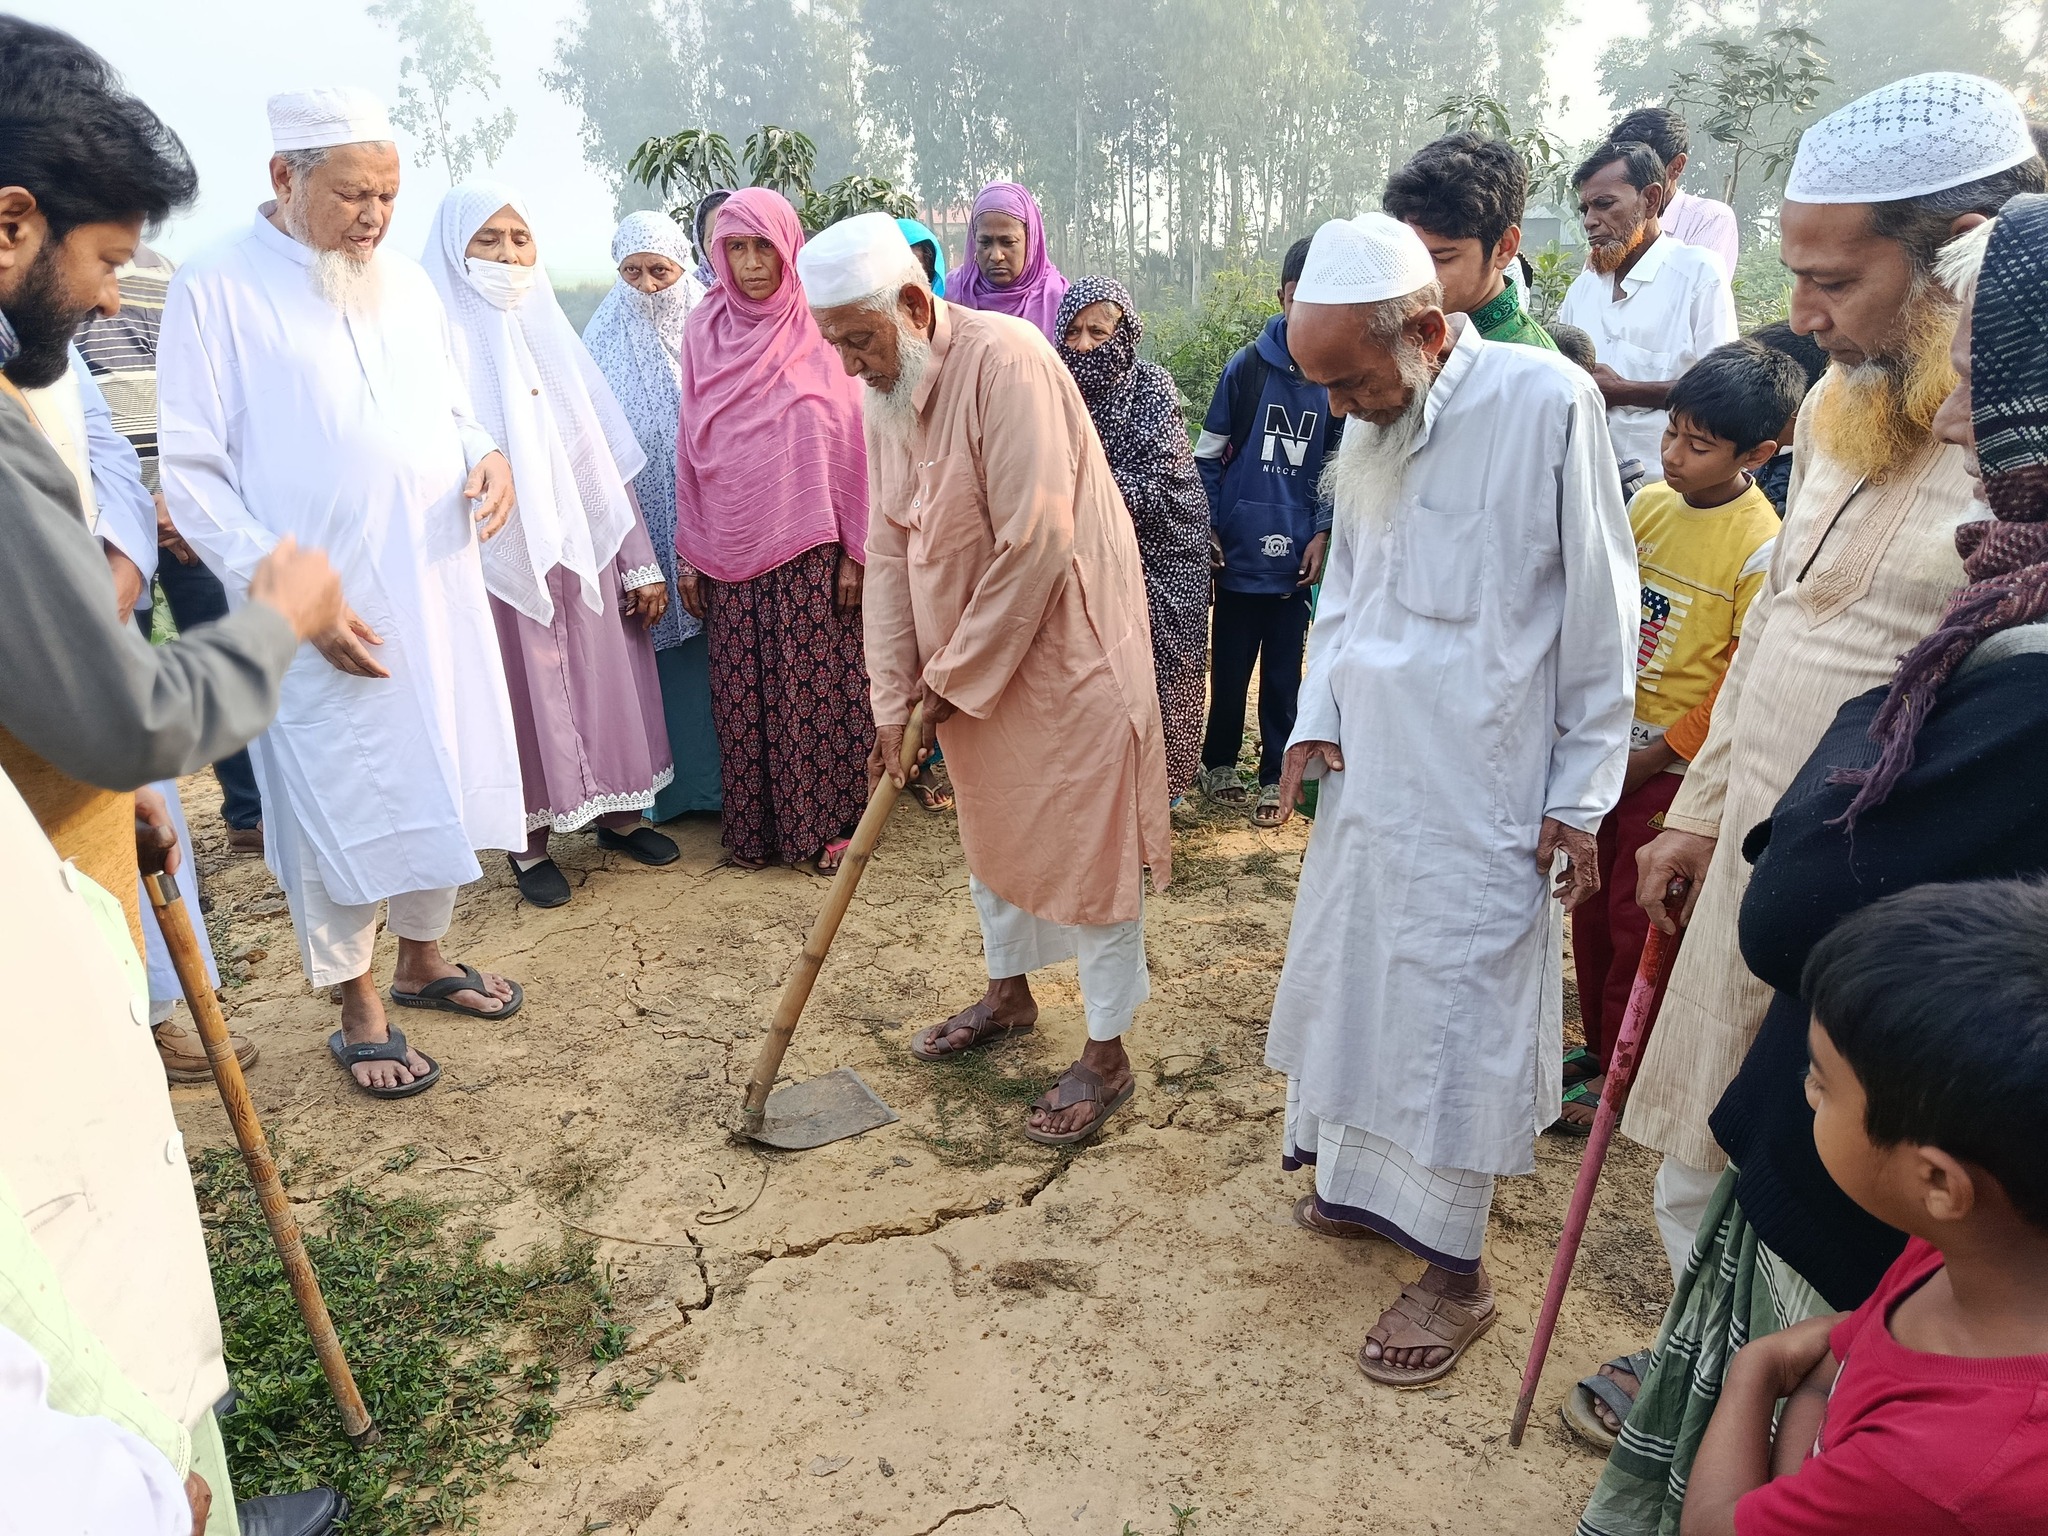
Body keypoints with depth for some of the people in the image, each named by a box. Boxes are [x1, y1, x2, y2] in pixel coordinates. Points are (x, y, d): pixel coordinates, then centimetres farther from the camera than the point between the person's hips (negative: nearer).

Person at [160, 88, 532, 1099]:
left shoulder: (406, 284, 10)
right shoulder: (217, 290, -7)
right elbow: (192, 472, -9)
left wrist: (487, 457, -4)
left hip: (437, 598, 6)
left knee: (439, 783, 14)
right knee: (338, 805, 3)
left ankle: (424, 958, 34)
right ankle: (357, 1008, 20)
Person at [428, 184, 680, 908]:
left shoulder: (551, 332, 7)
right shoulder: (443, 338, -5)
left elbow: (609, 458, 7)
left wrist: (641, 563, 5)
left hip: (585, 551, 4)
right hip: (502, 558, -4)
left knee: (605, 682, 11)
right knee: (524, 694, 6)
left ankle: (617, 813, 29)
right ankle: (530, 842, 22)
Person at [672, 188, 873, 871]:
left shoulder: (821, 329, -2)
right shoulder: (705, 328, 6)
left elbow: (853, 443, -2)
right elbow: (691, 446, 8)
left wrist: (855, 550, -5)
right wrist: (688, 552, 6)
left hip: (810, 547, -2)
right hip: (731, 551, 3)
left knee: (816, 685, 3)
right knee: (743, 692, 7)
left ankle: (825, 820, 18)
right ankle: (753, 828, 20)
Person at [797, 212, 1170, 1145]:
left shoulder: (1004, 364, -23)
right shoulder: (887, 397, 3)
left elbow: (1035, 543, -26)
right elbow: (890, 549, 5)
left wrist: (956, 674, -17)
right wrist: (894, 693, 1)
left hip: (1063, 646, -8)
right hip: (966, 663, 8)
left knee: (1087, 843, 1)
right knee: (990, 826, 20)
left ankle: (1107, 1056, 15)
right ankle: (1008, 995, 41)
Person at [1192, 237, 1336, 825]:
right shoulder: (1246, 366, -3)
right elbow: (1208, 454, 3)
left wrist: (1323, 534, -3)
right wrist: (1207, 528, -1)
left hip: (1297, 557, 0)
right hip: (1238, 552, 0)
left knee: (1284, 674, 8)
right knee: (1230, 667, 10)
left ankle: (1275, 776, 22)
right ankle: (1219, 761, 29)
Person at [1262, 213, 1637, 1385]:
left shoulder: (1548, 402, -14)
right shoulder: (1371, 428, 5)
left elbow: (1602, 617, -10)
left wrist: (1580, 799, -7)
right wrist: (1318, 716, 4)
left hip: (1481, 786, -6)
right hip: (1369, 771, 6)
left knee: (1457, 1012, 2)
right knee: (1355, 980, 15)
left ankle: (1455, 1270, 20)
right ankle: (1368, 1180, 38)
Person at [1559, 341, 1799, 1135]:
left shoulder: (1761, 548, -16)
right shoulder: (1648, 503, 3)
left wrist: (1660, 755, -13)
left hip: (1676, 766, -6)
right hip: (1608, 745, 6)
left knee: (1639, 923, 4)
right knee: (1592, 905, 15)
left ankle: (1620, 1074, 21)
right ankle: (1598, 1046, 32)